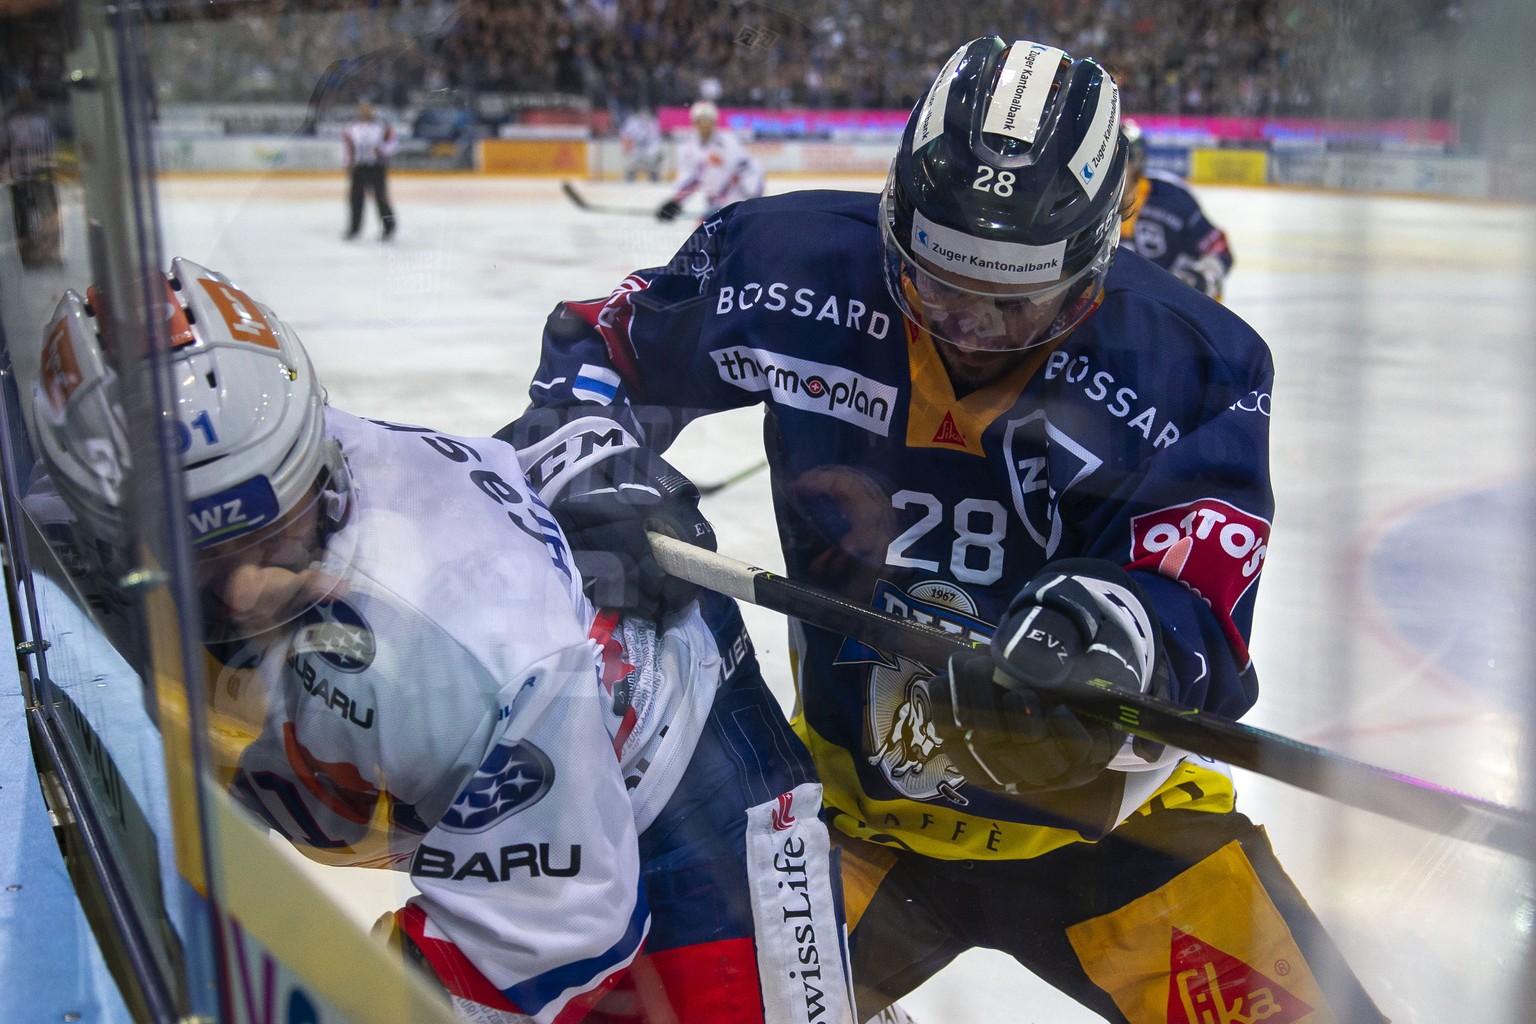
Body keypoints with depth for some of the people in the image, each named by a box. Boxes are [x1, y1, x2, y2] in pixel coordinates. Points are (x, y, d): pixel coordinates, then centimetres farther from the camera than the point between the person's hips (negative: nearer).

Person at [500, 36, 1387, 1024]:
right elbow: (619, 335, 2)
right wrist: (578, 427, -19)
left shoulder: (1185, 366, -16)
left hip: (1092, 799, -1)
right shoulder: (799, 269, -14)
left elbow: (1201, 619, -21)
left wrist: (1124, 625, -44)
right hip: (853, 792, 2)